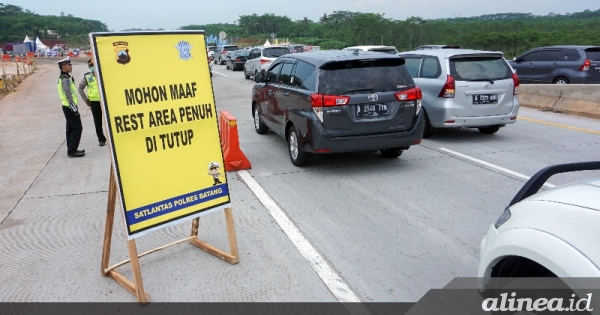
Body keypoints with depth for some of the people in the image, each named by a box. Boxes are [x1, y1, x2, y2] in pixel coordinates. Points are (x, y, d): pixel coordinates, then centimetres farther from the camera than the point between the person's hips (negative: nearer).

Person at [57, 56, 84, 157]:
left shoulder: (63, 77, 15)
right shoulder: (65, 79, -17)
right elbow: (68, 95, -22)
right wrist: (74, 109, -22)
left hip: (67, 107, 10)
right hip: (69, 107, -10)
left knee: (71, 128, 14)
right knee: (77, 128, -7)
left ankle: (71, 149, 20)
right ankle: (72, 150, -6)